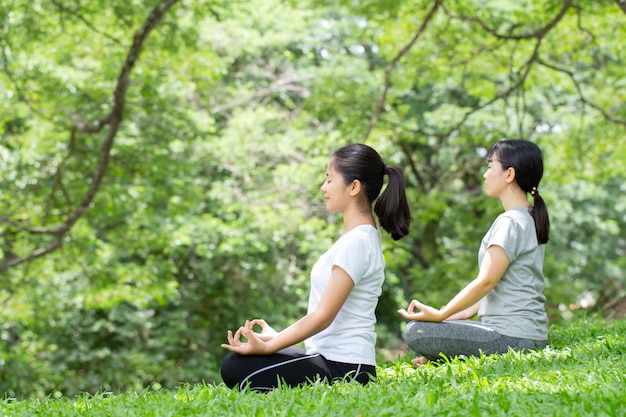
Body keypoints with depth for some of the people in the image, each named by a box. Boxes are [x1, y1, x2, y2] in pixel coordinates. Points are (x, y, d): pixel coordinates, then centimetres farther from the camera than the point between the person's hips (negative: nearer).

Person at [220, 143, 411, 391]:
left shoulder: (356, 242, -16)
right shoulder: (362, 236, 16)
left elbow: (323, 316, -20)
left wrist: (267, 346, -21)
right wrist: (277, 337, 16)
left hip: (341, 367, -10)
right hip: (329, 357, 10)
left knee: (236, 368, -22)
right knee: (232, 364, 8)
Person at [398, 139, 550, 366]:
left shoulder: (511, 222, -15)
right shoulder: (530, 220, 16)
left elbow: (486, 282, -19)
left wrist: (440, 315, -14)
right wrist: (468, 312, 13)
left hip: (512, 337, -10)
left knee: (416, 332, -16)